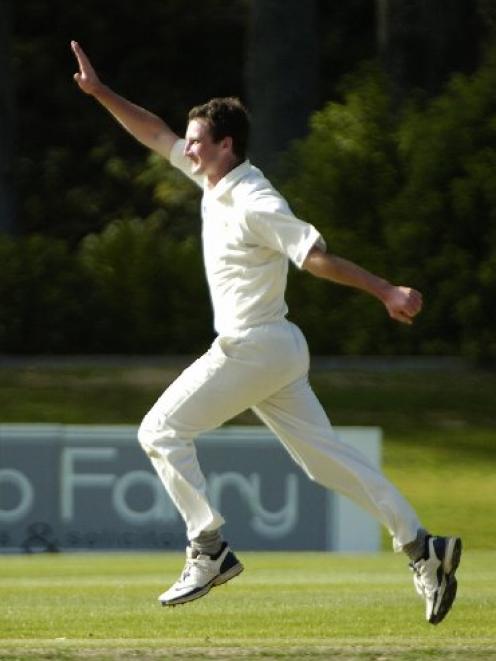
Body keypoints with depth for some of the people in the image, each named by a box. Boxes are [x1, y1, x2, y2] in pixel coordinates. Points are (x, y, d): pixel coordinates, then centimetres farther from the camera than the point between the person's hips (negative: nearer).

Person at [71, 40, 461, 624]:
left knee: (162, 433, -3)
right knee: (324, 454, 7)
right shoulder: (215, 180, 9)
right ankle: (420, 547, 2)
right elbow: (156, 135, 17)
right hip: (273, 352, 9)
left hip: (253, 350, -9)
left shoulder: (255, 204, -18)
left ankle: (210, 551, -3)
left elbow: (318, 257, -22)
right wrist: (100, 93, 12)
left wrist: (386, 292, -23)